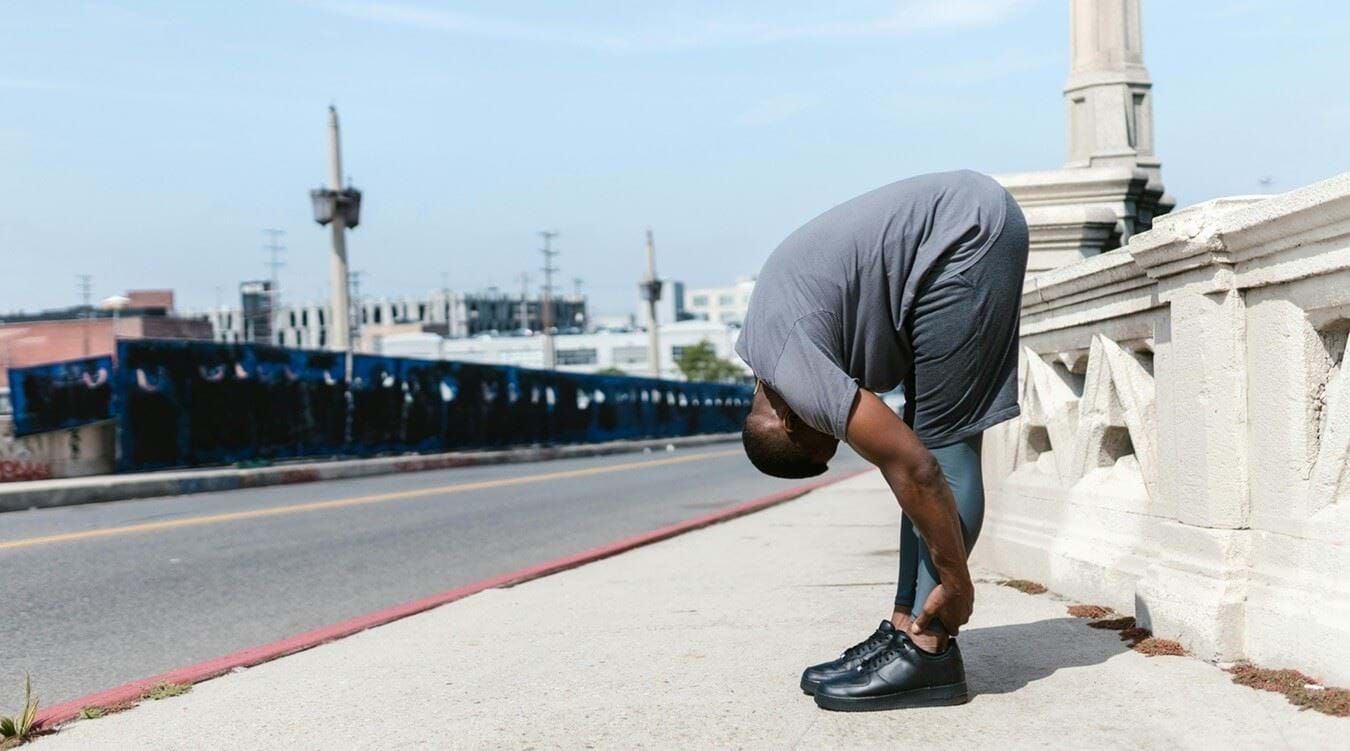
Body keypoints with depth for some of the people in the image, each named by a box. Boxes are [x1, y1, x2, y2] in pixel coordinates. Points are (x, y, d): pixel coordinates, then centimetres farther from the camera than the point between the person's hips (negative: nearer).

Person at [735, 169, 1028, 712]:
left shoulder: (787, 364, -16)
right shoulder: (767, 337, 11)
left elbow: (913, 469, -18)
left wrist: (956, 582, -10)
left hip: (969, 231, -10)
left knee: (940, 446, -9)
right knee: (930, 437, 7)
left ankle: (926, 650, -6)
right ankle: (906, 626, 10)